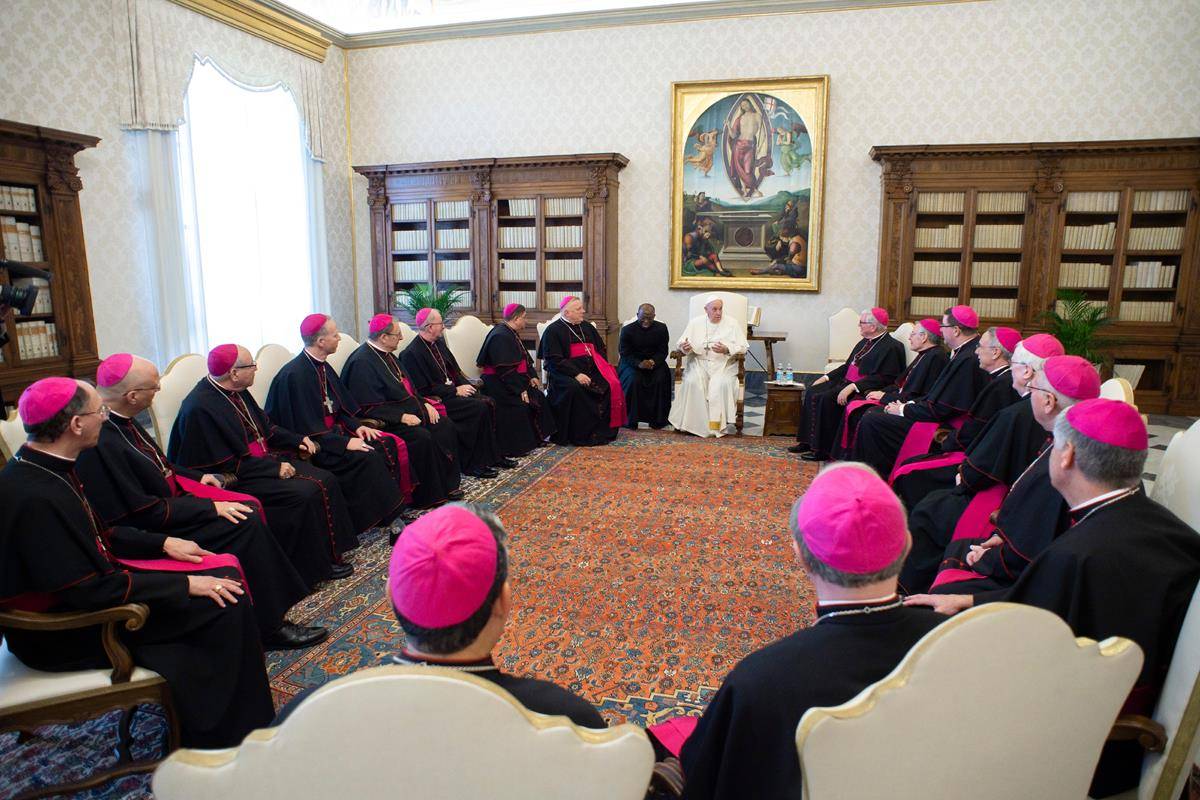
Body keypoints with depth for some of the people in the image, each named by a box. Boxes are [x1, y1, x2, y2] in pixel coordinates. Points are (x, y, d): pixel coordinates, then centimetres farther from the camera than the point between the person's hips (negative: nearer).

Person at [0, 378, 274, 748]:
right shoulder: (35, 497, -30)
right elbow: (90, 592, -27)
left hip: (85, 583, 10)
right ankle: (220, 737, 7)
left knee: (224, 575, 5)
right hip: (66, 635, -10)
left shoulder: (42, 468, 0)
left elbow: (97, 533, 13)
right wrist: (185, 584, -21)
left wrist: (163, 543, 4)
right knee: (226, 600, -12)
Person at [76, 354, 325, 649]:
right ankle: (268, 627, -4)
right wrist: (210, 507, -18)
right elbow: (146, 513, -25)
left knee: (250, 506, 1)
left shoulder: (121, 420, 1)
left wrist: (197, 477, 10)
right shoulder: (101, 443, -28)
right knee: (245, 524, -16)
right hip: (150, 531, -10)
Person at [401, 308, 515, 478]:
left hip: (453, 389, 8)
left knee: (489, 403, -11)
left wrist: (466, 385, -1)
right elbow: (424, 389, -18)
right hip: (438, 398, -8)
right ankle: (474, 465, -15)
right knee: (479, 408, -24)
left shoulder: (439, 343, 12)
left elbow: (454, 370, 18)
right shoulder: (412, 354, -15)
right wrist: (455, 391, -17)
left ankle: (493, 456, -4)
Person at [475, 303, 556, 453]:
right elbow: (505, 369, -25)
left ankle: (536, 438, 14)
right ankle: (514, 447, -14)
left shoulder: (512, 334, 13)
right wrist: (520, 389, -25)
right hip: (498, 383, -10)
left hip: (516, 379, 10)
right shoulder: (500, 337, -20)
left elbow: (525, 359, 20)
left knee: (538, 396, 5)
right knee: (519, 404, -24)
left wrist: (532, 376, 5)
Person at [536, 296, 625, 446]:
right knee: (574, 388, -36)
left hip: (591, 370, 6)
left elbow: (602, 350, 21)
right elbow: (554, 360, -11)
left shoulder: (587, 327, 19)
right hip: (565, 372, -5)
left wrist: (602, 368, 0)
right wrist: (576, 374, -22)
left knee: (612, 385, -19)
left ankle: (604, 431, -9)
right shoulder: (553, 331, -1)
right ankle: (581, 435, -24)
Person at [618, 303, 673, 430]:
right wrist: (639, 364, -27)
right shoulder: (627, 330, -7)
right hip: (632, 362, -2)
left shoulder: (661, 328, -1)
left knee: (661, 379, -27)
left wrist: (653, 362, -23)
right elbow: (625, 354, -9)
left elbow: (663, 352, -1)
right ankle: (630, 420, -18)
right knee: (634, 380, -32)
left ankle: (657, 419, -13)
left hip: (655, 362, 2)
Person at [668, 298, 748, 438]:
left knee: (722, 384, -32)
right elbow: (681, 343, 7)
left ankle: (716, 424, -24)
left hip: (723, 364, -1)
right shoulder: (695, 323, 8)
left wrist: (726, 349, -18)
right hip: (699, 362, 1)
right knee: (692, 382, -30)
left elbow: (743, 347, 1)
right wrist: (684, 347, -17)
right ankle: (694, 422, -21)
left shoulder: (732, 323, 4)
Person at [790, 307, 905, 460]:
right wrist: (826, 377, 11)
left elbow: (883, 378, -20)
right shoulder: (865, 342, 18)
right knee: (812, 392, -9)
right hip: (846, 382, 9)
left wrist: (853, 387, -26)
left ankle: (824, 449, -18)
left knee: (825, 399, -27)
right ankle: (808, 441, -7)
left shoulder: (892, 347, -11)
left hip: (863, 389, -9)